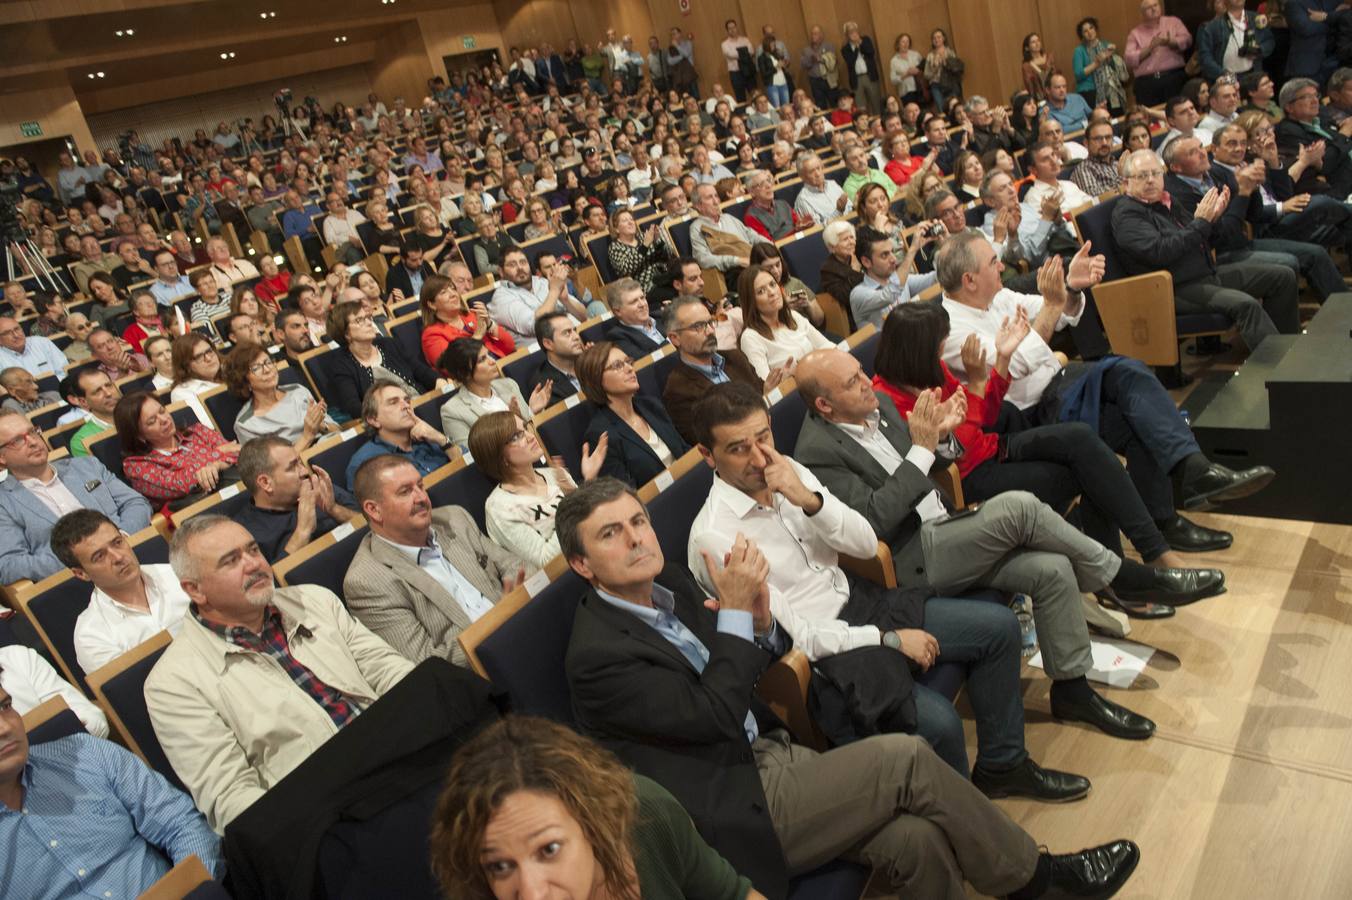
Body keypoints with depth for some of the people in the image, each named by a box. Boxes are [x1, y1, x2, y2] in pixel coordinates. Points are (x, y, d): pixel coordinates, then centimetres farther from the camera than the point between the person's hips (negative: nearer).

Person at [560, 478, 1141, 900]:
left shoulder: (668, 584, 5)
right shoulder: (596, 654, -19)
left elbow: (747, 666, 11)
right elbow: (715, 715, -21)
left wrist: (760, 620, -10)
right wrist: (735, 611, -18)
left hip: (768, 754, 7)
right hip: (736, 816, -7)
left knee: (916, 840, -13)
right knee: (904, 758, -14)